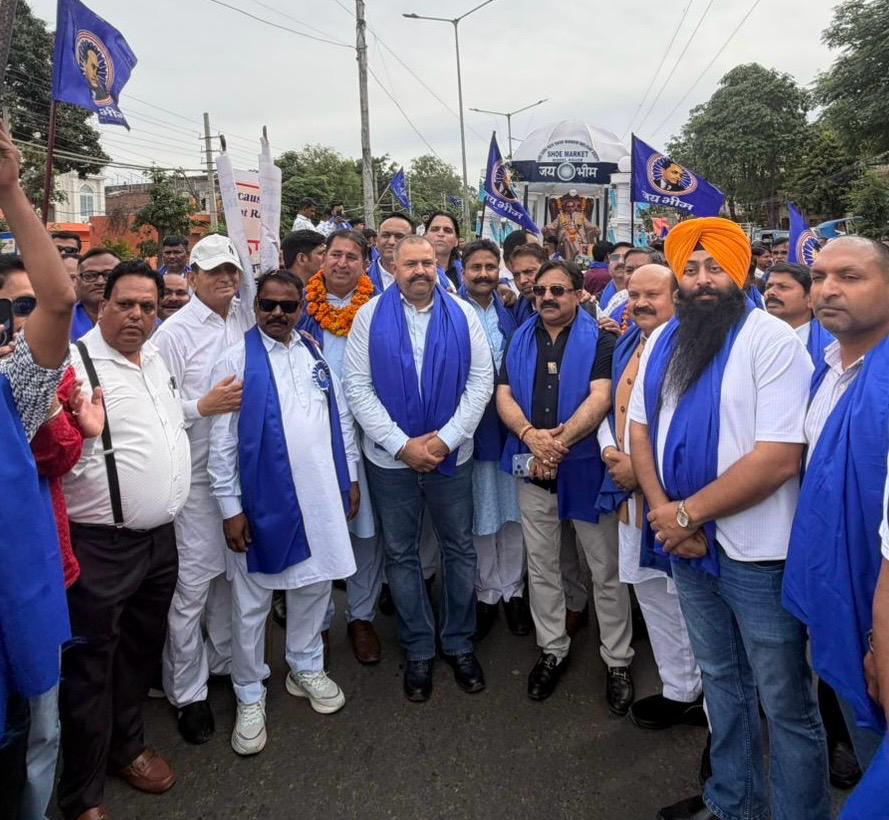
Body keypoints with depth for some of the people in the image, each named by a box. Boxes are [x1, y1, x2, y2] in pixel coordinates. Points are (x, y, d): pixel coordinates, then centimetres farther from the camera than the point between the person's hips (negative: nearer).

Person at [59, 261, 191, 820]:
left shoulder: (157, 360, 10)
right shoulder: (75, 364, -13)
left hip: (160, 537, 7)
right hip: (101, 546, -7)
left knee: (141, 651, 22)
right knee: (91, 665, 9)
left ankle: (127, 745, 45)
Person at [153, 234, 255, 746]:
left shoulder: (246, 321, 5)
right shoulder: (175, 332, -8)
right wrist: (204, 406, -22)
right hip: (196, 475, -5)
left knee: (231, 570, 17)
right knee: (192, 583, 1)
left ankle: (223, 660, 37)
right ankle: (188, 692, 18)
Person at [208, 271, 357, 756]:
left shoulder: (317, 354, 7)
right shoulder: (237, 360, -6)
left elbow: (341, 418, 12)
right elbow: (221, 441, -7)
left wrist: (350, 477, 10)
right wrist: (230, 507, -9)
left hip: (320, 496, 4)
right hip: (262, 499, -4)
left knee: (314, 584, 17)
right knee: (251, 603, 7)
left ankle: (305, 668, 39)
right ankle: (249, 697, 26)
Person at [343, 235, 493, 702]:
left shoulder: (462, 314, 0)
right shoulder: (371, 316, -2)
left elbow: (480, 381, -3)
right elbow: (357, 386, -7)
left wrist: (446, 438, -13)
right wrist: (401, 444, -14)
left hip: (451, 454, 1)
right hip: (390, 457, 0)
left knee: (459, 549, 11)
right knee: (401, 555, 10)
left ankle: (459, 643, 30)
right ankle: (418, 650, 28)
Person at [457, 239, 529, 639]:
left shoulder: (512, 312, 7)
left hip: (510, 423, 3)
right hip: (471, 425, -3)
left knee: (514, 511, 11)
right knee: (479, 514, 8)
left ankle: (512, 589, 28)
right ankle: (486, 592, 26)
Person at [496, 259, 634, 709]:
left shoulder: (599, 339, -3)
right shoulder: (520, 338, 9)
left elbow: (600, 398, -15)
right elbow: (504, 395, 0)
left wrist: (559, 441, -25)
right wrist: (531, 435, -18)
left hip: (586, 466, -3)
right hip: (532, 468, 4)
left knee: (606, 569, 6)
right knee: (541, 566, 14)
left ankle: (617, 660, 22)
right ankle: (552, 650, 31)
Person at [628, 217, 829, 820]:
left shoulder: (772, 339, -14)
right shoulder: (663, 340, 6)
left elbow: (779, 457, -22)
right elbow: (641, 428, 8)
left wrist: (687, 514, -18)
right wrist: (663, 511, -7)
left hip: (757, 551, -6)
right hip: (689, 544, 7)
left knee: (786, 701, 9)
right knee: (720, 678, 23)